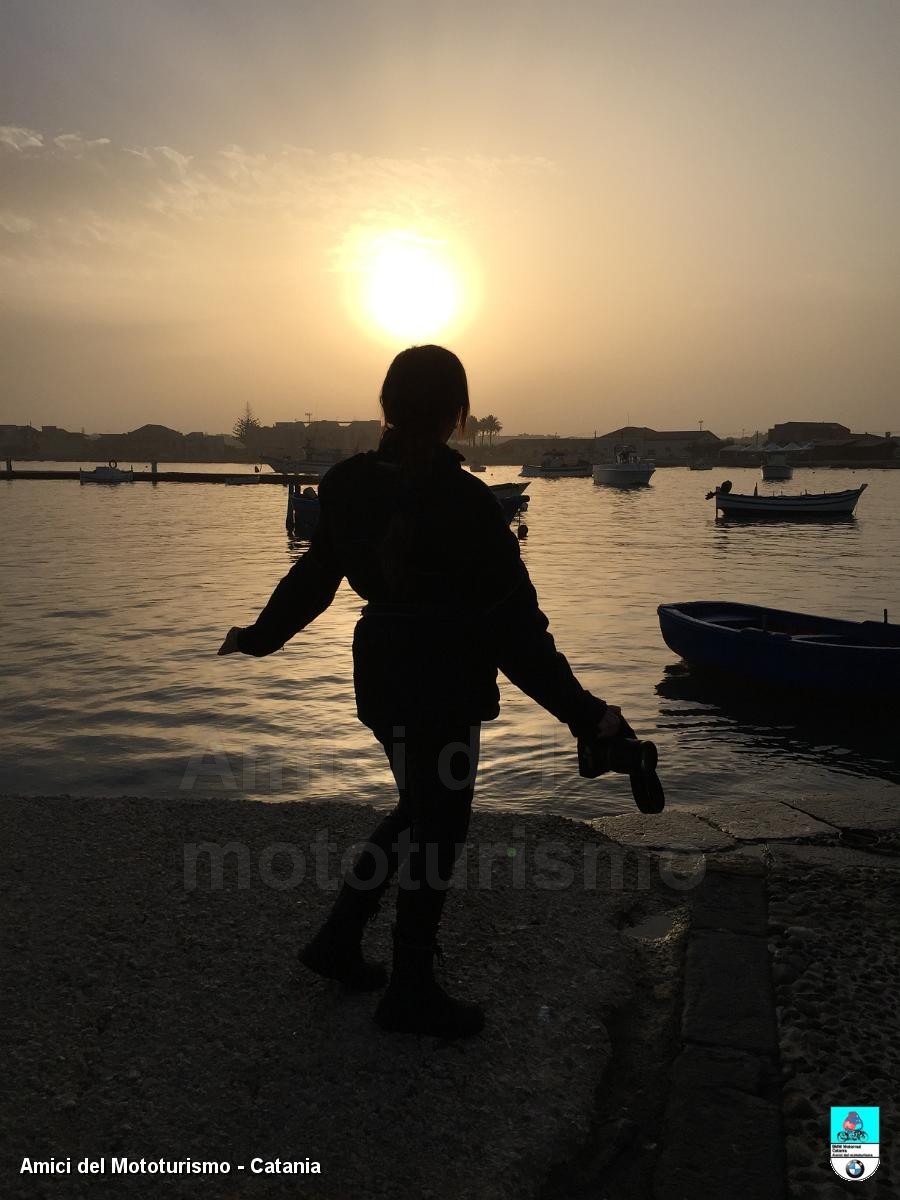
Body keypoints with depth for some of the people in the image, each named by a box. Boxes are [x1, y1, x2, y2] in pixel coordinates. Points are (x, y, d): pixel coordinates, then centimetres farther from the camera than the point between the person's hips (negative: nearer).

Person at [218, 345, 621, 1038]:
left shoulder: (350, 487, -2)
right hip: (444, 690, -7)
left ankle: (339, 940, 35)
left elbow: (312, 577, 10)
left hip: (381, 677, 7)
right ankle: (411, 994, 27)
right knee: (438, 830, 10)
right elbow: (514, 625, -20)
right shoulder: (466, 505, -21)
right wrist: (581, 712, -13)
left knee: (421, 810, 25)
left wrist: (260, 636, 27)